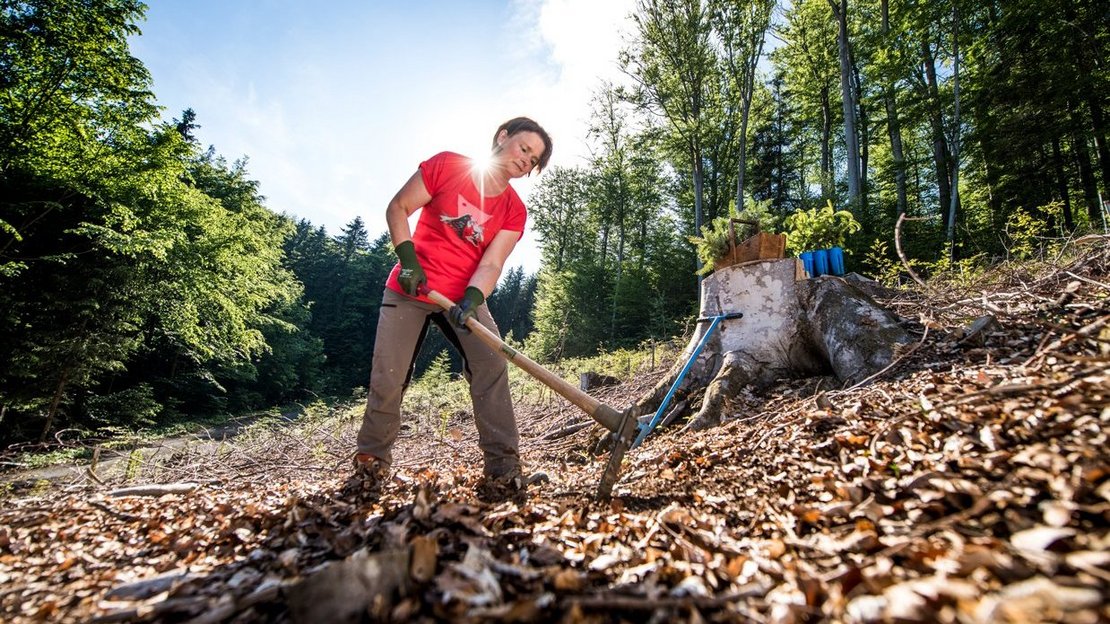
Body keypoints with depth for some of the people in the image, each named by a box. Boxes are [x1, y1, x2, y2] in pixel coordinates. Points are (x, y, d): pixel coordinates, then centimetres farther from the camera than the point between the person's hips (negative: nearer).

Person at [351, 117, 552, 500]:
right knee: (387, 378, -2)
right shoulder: (447, 166, -6)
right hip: (410, 289, -1)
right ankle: (371, 463, 20)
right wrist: (408, 260, -17)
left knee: (492, 366, -17)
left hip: (464, 297, 2)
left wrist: (471, 300, -30)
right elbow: (398, 208, -4)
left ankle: (503, 469, -11)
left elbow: (491, 264, -11)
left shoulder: (514, 211, -2)